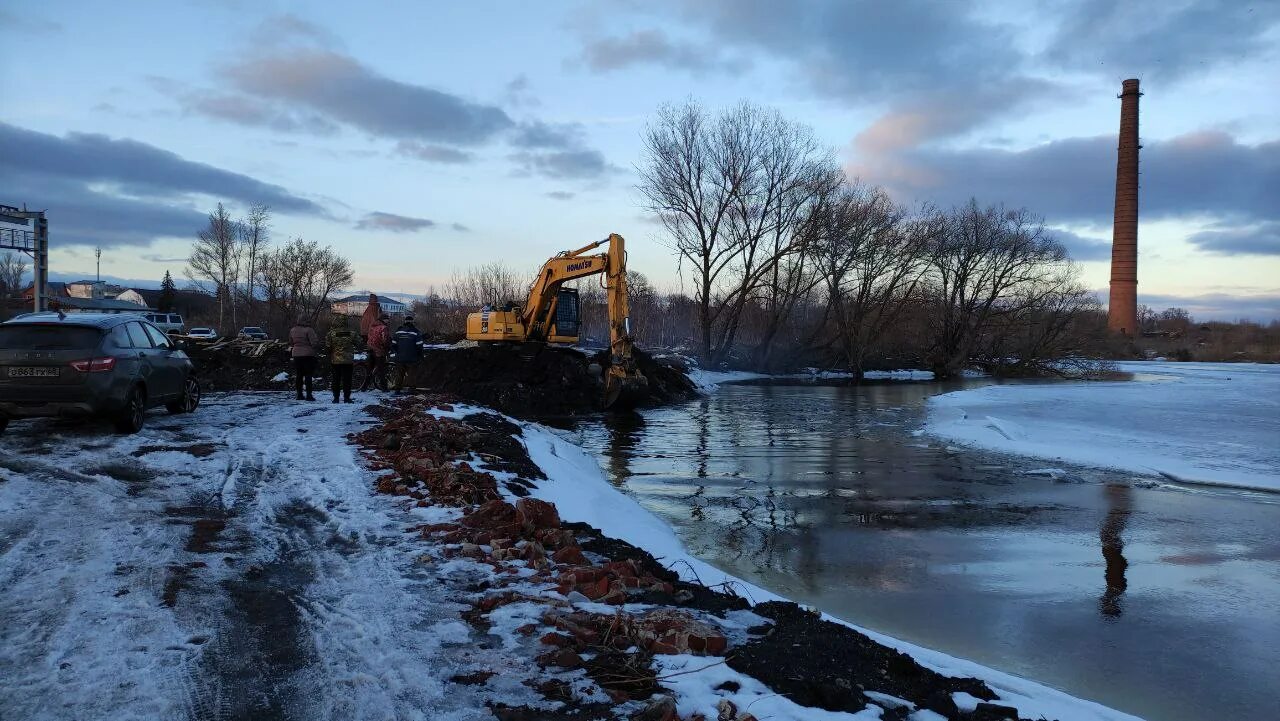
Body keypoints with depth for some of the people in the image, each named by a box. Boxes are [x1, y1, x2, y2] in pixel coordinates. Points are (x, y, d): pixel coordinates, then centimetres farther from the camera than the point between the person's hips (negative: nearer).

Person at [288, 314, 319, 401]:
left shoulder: (293, 330, 7)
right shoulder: (309, 330, -14)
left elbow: (291, 343, 16)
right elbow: (314, 343, -16)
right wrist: (318, 339, 3)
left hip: (296, 354, 6)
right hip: (308, 355, -6)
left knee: (298, 375, 12)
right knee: (308, 375, -3)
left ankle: (299, 394, 15)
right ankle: (309, 395, -6)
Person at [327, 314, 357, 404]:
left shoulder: (331, 333, -6)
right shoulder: (351, 333, -3)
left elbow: (328, 347, -3)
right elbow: (355, 344, 9)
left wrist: (329, 360, 5)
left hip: (335, 361, 0)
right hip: (348, 361, 0)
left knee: (336, 379, 8)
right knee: (347, 379, 4)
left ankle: (336, 397, 9)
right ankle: (346, 397, 2)